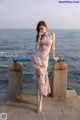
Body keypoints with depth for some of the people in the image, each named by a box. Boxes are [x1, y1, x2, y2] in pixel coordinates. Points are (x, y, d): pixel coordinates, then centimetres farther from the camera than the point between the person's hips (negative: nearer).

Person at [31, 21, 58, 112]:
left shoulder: (52, 35, 5)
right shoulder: (38, 36, 7)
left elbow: (52, 47, 12)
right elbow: (36, 48, -5)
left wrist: (54, 57, 18)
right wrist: (39, 37, -9)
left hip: (44, 59, 0)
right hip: (36, 58, 0)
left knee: (41, 79, -2)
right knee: (39, 78, -3)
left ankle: (40, 101, 10)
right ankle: (39, 100, 11)